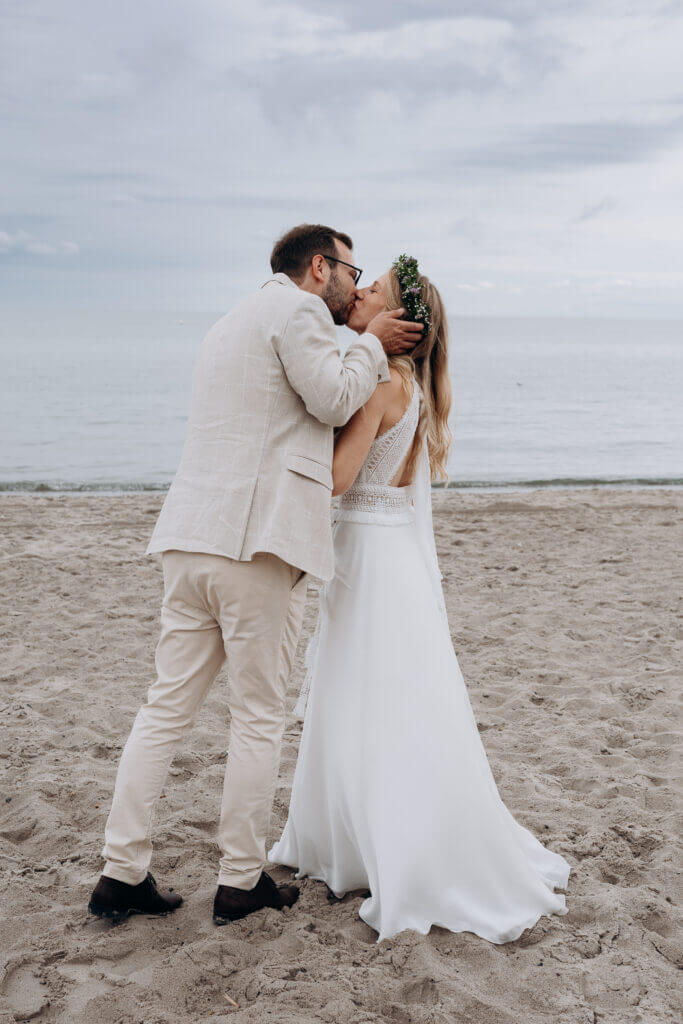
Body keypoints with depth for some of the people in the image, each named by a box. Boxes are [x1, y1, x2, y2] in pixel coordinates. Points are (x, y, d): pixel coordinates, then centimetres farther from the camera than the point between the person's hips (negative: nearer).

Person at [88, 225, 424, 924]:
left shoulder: (230, 324, 28)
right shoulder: (298, 309, -1)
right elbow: (334, 399, -8)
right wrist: (372, 343, 9)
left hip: (191, 538, 9)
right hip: (259, 541, -8)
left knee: (167, 707, 9)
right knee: (258, 717, 2)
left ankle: (121, 872, 12)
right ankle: (240, 881, 12)